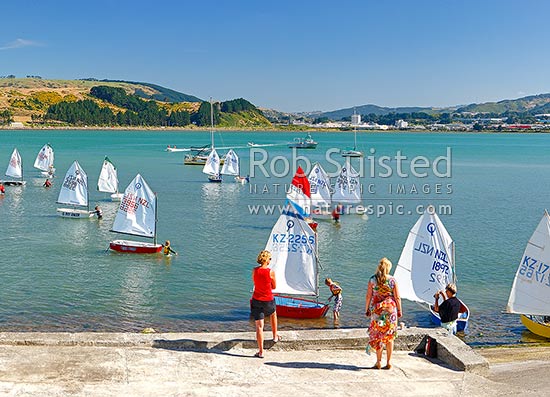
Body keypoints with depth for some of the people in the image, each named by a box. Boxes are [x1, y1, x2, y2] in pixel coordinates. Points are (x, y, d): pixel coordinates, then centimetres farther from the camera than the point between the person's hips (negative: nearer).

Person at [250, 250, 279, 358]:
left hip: (256, 300, 1)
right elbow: (274, 287, 0)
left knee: (259, 326, 2)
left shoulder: (254, 270, -5)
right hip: (268, 300, -1)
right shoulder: (271, 272, -15)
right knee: (273, 314, 33)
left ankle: (261, 352, 3)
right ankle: (275, 336, 47)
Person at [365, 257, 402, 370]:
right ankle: (389, 362, 11)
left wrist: (367, 309, 9)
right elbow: (397, 297, -2)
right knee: (389, 336, 9)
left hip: (376, 310, 0)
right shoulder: (392, 280, -5)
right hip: (390, 310, 0)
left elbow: (368, 296, -1)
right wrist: (399, 310, 9)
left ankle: (378, 362, 9)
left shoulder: (372, 280, -4)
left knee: (377, 335, 8)